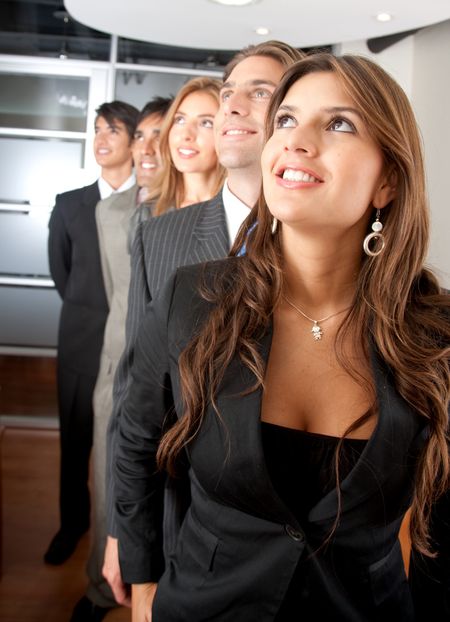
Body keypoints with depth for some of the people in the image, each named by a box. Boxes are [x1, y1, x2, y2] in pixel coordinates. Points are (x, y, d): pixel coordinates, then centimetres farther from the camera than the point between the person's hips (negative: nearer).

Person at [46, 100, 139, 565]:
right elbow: (60, 270, 15)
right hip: (83, 341, 3)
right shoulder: (69, 205, 5)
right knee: (75, 438, 13)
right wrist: (88, 312, 11)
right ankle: (73, 522, 33)